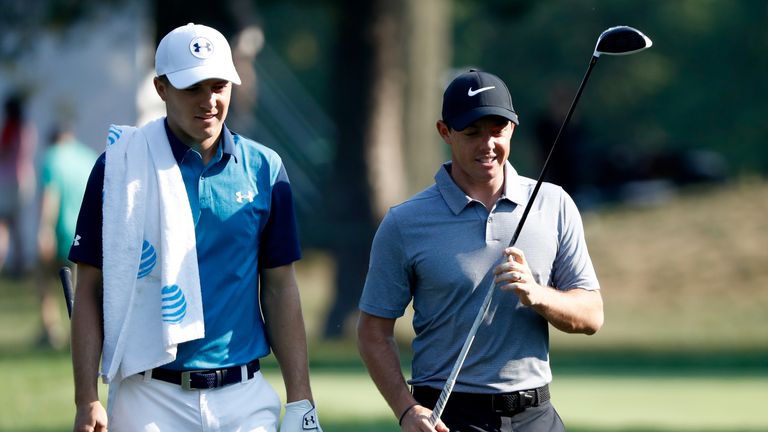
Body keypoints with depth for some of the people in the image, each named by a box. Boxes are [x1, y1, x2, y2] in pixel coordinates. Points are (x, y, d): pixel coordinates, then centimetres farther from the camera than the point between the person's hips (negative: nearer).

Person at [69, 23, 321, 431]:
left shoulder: (264, 169, 8)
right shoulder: (119, 167, -1)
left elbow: (280, 288, 10)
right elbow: (89, 290, 0)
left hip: (245, 397, 2)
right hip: (151, 398, -2)